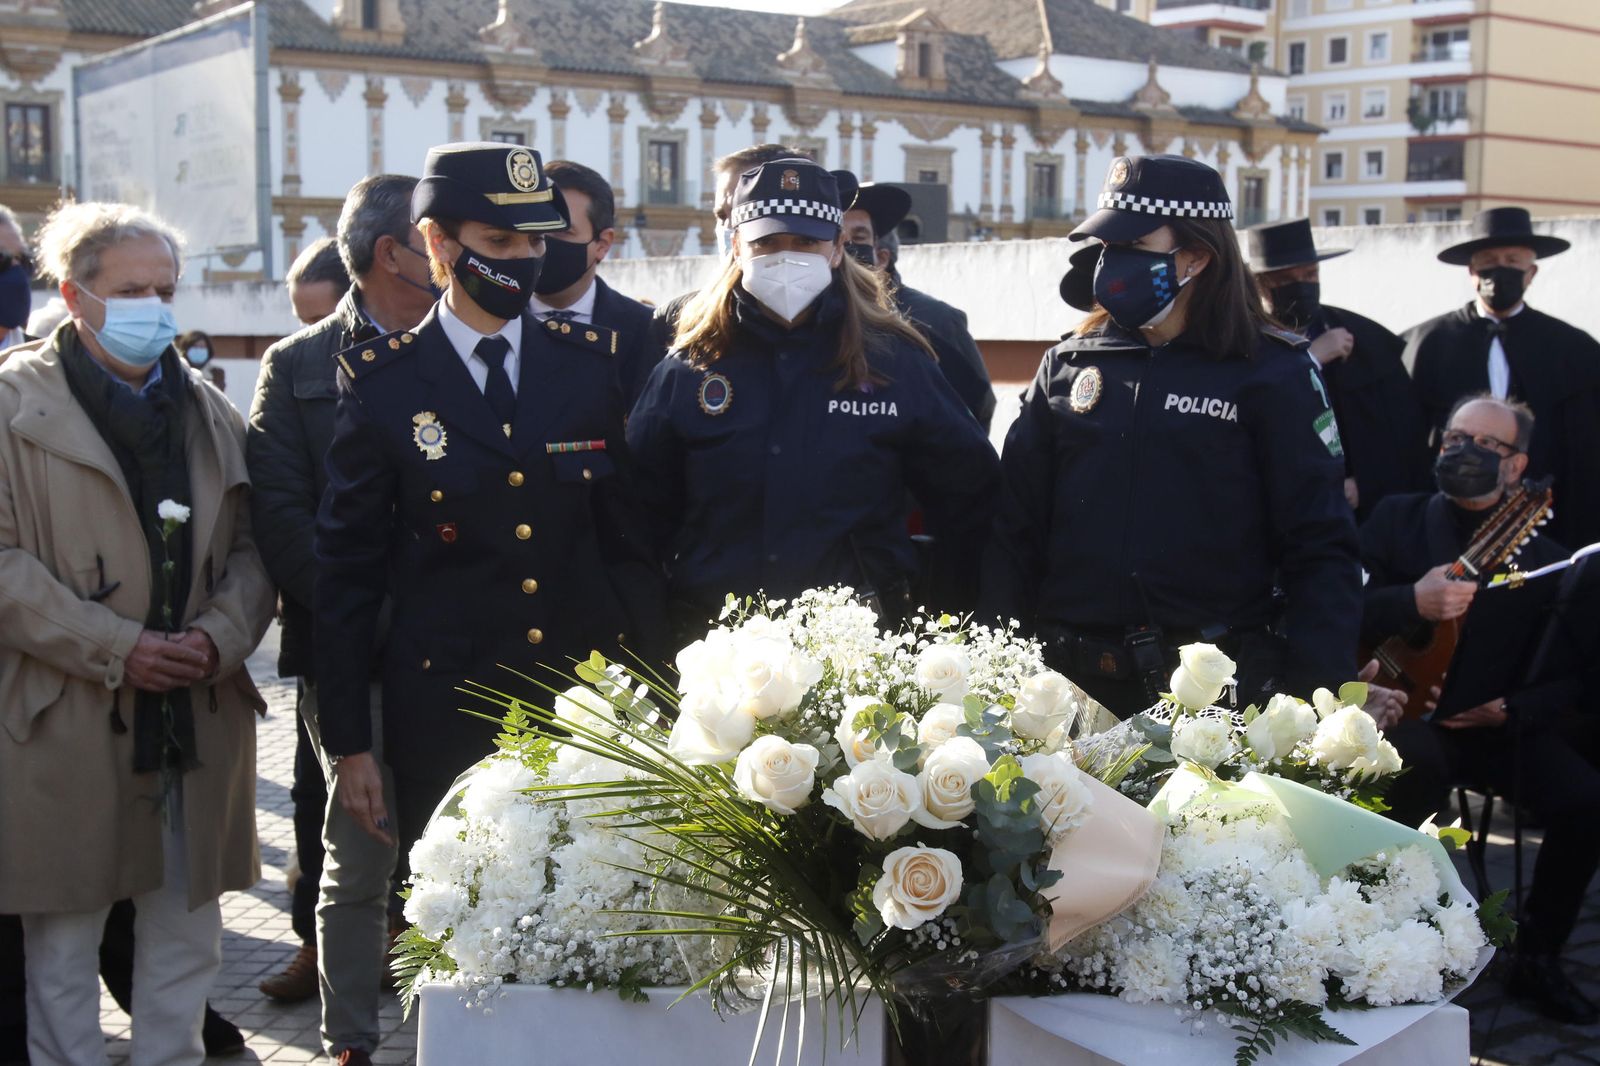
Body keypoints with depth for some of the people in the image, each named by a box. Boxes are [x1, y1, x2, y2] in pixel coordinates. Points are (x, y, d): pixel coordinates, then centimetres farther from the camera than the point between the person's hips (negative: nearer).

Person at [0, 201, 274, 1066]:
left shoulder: (208, 412, 13)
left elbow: (249, 548, 10)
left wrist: (218, 638, -9)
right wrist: (115, 650, -15)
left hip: (200, 718, 4)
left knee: (186, 941, 11)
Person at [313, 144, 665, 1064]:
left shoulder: (590, 363, 5)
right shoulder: (383, 382, 0)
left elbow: (631, 539, 8)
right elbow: (348, 572, 1)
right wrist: (349, 741, -1)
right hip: (449, 706, -1)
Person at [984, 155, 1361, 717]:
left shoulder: (1272, 374, -1)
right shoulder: (1068, 365, 9)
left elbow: (1321, 549, -4)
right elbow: (1015, 528, 9)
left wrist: (1316, 691, -14)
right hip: (1072, 685, 3)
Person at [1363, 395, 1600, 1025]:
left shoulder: (1542, 554, 11)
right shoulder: (1397, 519, 7)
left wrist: (1508, 710, -15)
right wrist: (1414, 602, -23)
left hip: (1503, 724, 3)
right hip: (1410, 708, -2)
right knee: (1420, 761, -35)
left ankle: (1537, 960, 2)